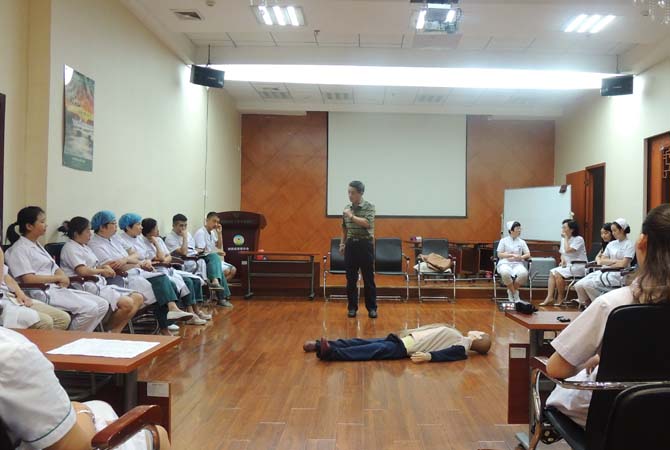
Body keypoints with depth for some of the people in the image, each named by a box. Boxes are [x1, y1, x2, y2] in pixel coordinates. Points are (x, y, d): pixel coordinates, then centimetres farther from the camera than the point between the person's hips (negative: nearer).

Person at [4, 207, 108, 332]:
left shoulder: (37, 245, 22)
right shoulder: (19, 249, -5)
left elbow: (55, 268, 19)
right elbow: (28, 279, -17)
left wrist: (63, 278, -4)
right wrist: (58, 277, -9)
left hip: (56, 289, 9)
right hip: (41, 293, -9)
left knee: (103, 305, -5)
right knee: (90, 309, -26)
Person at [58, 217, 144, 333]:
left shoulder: (85, 247, 24)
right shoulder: (70, 248, -5)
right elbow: (82, 271, -18)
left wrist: (104, 267, 0)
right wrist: (102, 271, -3)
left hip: (100, 284, 10)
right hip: (88, 287, -10)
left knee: (138, 298, -5)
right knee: (127, 304, -26)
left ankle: (114, 332, -8)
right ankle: (107, 330, -4)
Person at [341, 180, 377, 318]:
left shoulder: (369, 207, -7)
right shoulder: (347, 208, 8)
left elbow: (368, 224, -22)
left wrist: (352, 216, -20)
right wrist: (342, 243, 15)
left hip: (365, 245, -4)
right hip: (351, 245, 4)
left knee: (368, 278, 1)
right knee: (351, 279, 6)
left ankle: (372, 308, 10)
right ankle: (352, 307, 15)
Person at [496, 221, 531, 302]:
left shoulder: (522, 242, 16)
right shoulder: (503, 240, 9)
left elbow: (528, 255, 9)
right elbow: (499, 254, 1)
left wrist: (521, 257, -13)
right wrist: (511, 255, -11)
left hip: (517, 264, 2)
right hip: (505, 263, -2)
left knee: (524, 273, -35)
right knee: (506, 273, -40)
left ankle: (511, 291, -10)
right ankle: (514, 293, -16)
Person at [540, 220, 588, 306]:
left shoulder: (579, 239, -11)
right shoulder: (563, 239, 12)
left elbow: (568, 250, -26)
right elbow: (562, 253, 20)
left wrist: (566, 238, -15)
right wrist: (563, 260, -2)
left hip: (579, 267, -8)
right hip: (568, 265, 8)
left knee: (558, 273, -25)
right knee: (552, 272, -10)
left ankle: (560, 298, -12)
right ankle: (549, 297, -17)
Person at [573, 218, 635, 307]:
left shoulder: (629, 245, -2)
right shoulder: (611, 244, 17)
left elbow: (623, 264, -13)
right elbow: (601, 261, 10)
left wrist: (607, 263, -1)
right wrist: (614, 261, -8)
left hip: (618, 274, -7)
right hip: (604, 272, 7)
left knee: (588, 284, -28)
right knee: (578, 285, -16)